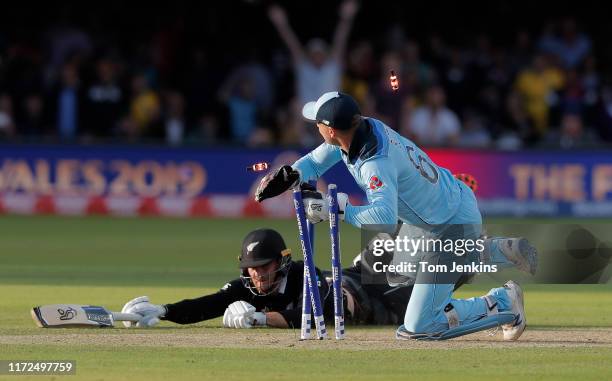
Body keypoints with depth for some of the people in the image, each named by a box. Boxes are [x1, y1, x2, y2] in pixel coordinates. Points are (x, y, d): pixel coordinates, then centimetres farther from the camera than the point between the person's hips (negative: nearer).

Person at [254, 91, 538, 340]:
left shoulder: (376, 163, -35)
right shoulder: (363, 128, -9)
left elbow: (385, 220, -50)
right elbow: (316, 162, 6)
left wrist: (337, 207, -43)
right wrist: (288, 176, -13)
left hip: (454, 226, -9)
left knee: (416, 328, -9)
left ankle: (502, 302, 5)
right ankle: (504, 251, 38)